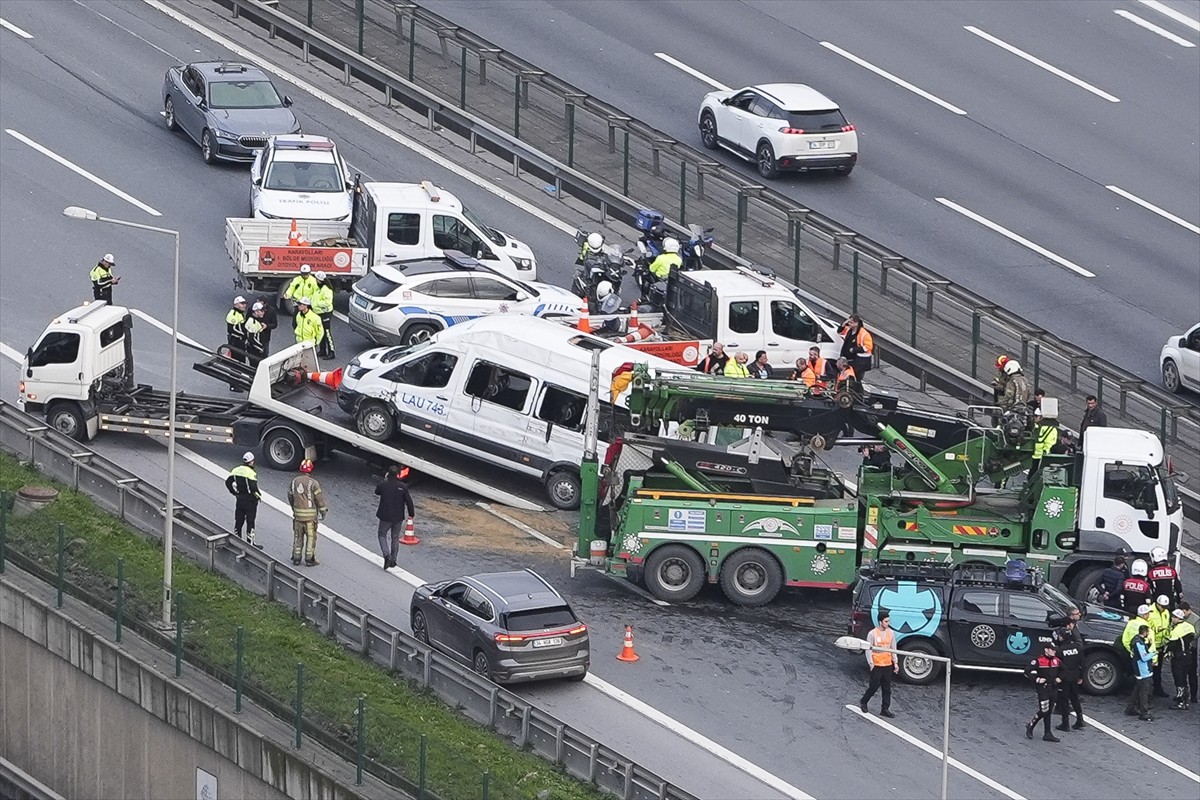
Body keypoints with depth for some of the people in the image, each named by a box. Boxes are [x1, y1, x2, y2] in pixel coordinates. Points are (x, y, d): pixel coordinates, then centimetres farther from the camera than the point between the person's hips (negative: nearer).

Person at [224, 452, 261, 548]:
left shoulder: (236, 470, 2)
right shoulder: (250, 472, -18)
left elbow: (228, 482, 4)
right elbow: (253, 487, -25)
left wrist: (234, 492, 13)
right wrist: (258, 495, -8)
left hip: (239, 499, 6)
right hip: (250, 500, -6)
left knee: (238, 521, 13)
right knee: (250, 522, 2)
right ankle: (250, 543, 6)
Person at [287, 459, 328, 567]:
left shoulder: (294, 481, 2)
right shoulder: (313, 483, -14)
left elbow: (290, 497, 12)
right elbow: (320, 498, -10)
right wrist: (323, 511, 4)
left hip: (297, 514, 4)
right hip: (310, 515, -4)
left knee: (298, 536, 15)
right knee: (311, 537, 6)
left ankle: (296, 557, 19)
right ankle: (309, 558, 10)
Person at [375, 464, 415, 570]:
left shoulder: (383, 485, -12)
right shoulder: (402, 487, -12)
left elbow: (377, 491, 11)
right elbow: (409, 501, -7)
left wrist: (385, 479, 18)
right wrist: (410, 514, 7)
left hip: (385, 516, -1)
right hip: (398, 517, 1)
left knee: (382, 535, 15)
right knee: (395, 538, 17)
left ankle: (386, 555, -8)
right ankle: (393, 560, 23)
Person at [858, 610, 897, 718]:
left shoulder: (890, 633, 4)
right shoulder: (872, 634, -11)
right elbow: (869, 650, -8)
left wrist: (895, 663, 9)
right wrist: (871, 664, -12)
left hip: (888, 664, 5)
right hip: (877, 665, -5)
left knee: (887, 688, 6)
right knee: (874, 686, 0)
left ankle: (885, 709, 13)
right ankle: (863, 702, 23)